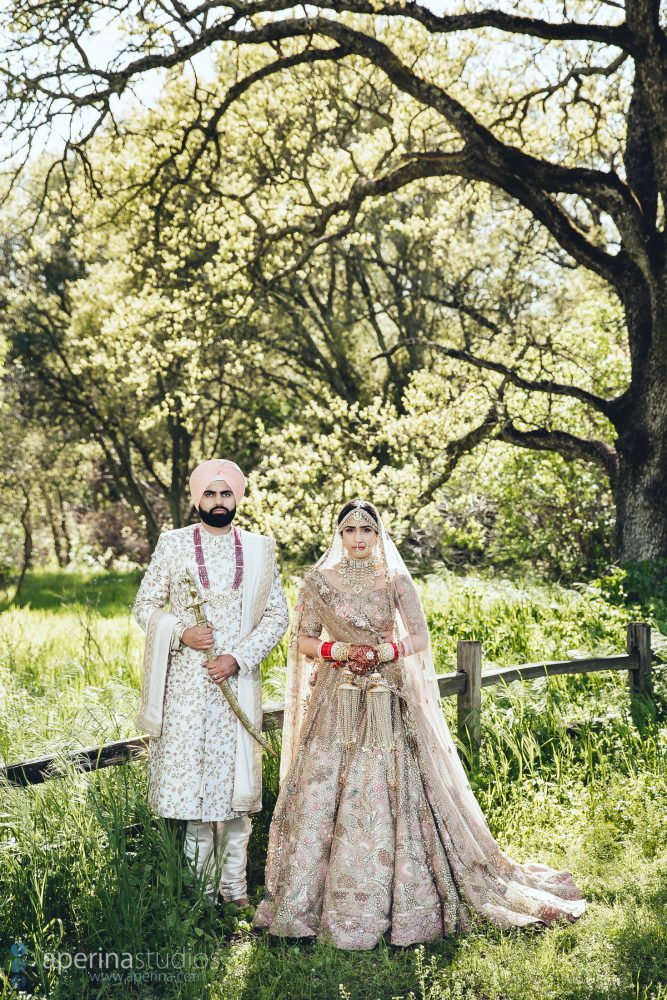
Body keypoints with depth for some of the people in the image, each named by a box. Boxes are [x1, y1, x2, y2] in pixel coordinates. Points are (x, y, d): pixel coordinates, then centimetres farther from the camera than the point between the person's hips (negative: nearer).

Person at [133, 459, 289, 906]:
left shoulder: (259, 549, 7)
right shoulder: (173, 544, 4)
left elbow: (277, 615, 5)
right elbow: (145, 606, 5)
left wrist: (238, 658, -9)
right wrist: (181, 633, -13)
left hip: (238, 680, 1)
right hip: (186, 680, -1)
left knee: (237, 780, 3)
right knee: (190, 778, -2)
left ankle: (234, 883, 12)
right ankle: (200, 882, 9)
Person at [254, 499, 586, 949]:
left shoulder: (396, 579, 4)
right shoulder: (319, 580, 4)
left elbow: (419, 639, 4)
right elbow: (304, 640, 6)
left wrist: (388, 651, -13)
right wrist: (334, 649, -12)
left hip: (387, 702, 0)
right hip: (335, 701, 1)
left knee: (386, 794, -4)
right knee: (323, 790, -3)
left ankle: (391, 902, 7)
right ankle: (315, 899, 9)